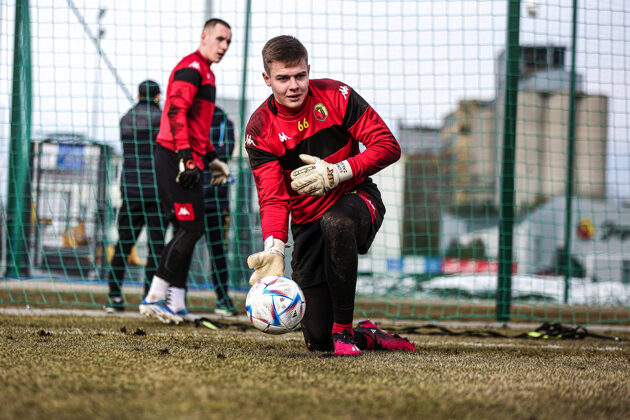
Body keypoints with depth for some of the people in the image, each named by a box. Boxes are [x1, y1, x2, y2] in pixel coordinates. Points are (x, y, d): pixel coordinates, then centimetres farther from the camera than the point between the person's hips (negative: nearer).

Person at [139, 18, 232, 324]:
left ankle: (176, 305, 11)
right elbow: (177, 112, -21)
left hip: (189, 161, 10)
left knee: (188, 230, 9)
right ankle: (154, 298, -11)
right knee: (191, 228, -13)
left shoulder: (205, 73, 24)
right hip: (176, 158, -10)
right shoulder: (192, 67, -9)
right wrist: (186, 156, -27)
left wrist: (211, 158, 28)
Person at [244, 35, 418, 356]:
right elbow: (273, 198, -15)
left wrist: (337, 172, -23)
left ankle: (344, 329, -26)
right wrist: (274, 248, -33)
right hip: (308, 222, 2)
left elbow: (389, 146, -11)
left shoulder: (335, 96, -9)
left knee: (335, 221, -41)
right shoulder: (260, 130, -9)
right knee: (317, 340, -4)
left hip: (356, 200, -2)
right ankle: (369, 336, 32)